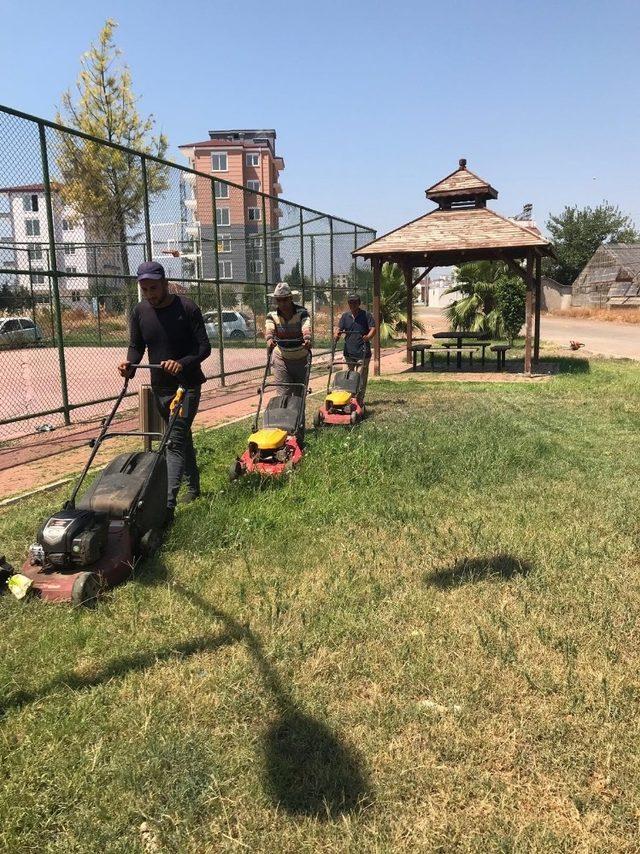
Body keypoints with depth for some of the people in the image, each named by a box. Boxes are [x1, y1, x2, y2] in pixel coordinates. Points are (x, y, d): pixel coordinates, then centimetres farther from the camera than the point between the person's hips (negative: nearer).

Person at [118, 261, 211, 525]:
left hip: (186, 385, -5)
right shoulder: (140, 311, 3)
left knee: (176, 441, -15)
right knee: (182, 436, 17)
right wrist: (129, 364, -14)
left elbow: (204, 347, -13)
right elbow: (136, 345, 8)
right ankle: (193, 486, 32)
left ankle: (167, 503, -21)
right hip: (160, 386, 6)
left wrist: (182, 363, -30)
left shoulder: (187, 308, -12)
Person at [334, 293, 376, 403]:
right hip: (349, 352, 4)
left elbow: (373, 329, -7)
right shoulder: (345, 316, 11)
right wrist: (336, 335, -17)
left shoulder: (366, 315, 0)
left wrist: (368, 337, -28)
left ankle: (359, 401, 0)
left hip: (362, 353, -4)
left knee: (361, 378, -5)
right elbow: (339, 328, 6)